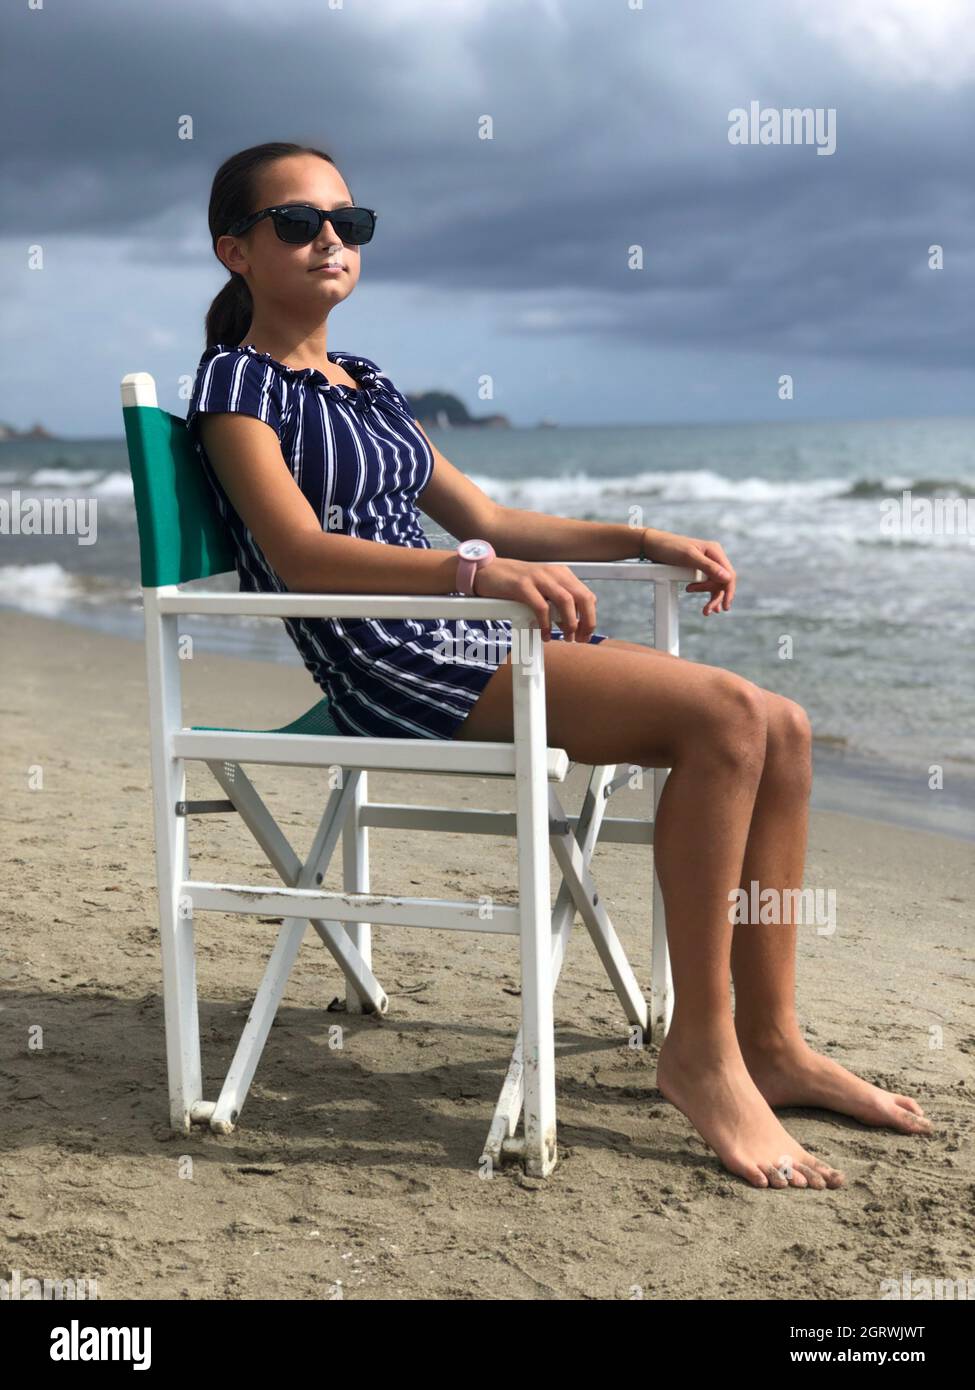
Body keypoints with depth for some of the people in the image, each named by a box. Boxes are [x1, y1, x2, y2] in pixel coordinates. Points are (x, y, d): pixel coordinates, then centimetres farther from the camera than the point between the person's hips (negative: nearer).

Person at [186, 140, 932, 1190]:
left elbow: (485, 520, 26)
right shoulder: (238, 379, 0)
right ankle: (699, 1048, -15)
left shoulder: (367, 387, 24)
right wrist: (482, 573, -31)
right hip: (394, 673, -8)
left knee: (784, 730, -4)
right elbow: (299, 553, -17)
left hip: (477, 641, 8)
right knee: (725, 719, -24)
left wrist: (642, 540, 15)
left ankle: (770, 1042, 2)